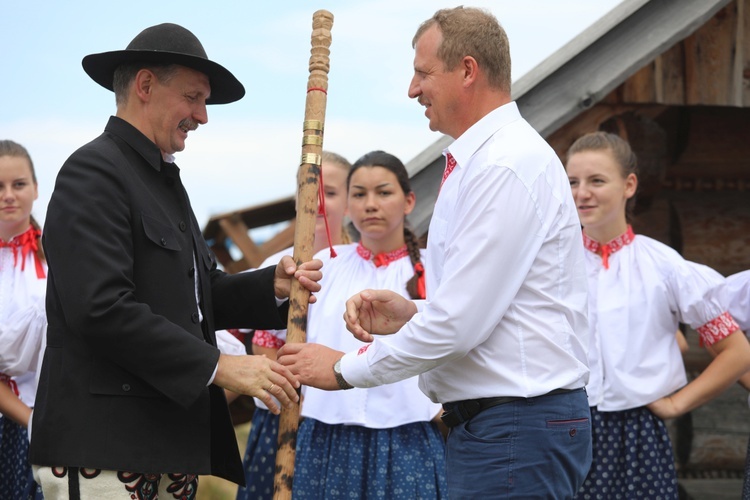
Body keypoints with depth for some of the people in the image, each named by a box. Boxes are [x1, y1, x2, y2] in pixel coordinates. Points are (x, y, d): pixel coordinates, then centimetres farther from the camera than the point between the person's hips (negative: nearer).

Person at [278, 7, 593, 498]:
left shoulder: (508, 165, -17)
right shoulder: (479, 160, 18)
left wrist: (346, 369, -9)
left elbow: (460, 323, -20)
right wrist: (411, 314, 8)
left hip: (516, 435, -10)